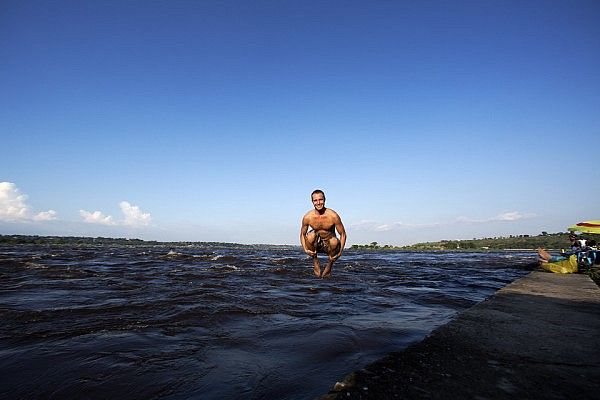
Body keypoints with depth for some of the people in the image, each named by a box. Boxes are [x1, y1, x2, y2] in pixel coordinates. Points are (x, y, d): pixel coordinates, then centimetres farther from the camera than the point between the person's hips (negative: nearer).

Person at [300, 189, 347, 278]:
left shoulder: (333, 216, -18)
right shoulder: (307, 217, -14)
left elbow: (343, 234, -10)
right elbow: (302, 234, 0)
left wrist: (340, 251, -19)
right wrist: (305, 249, -14)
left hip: (329, 245, -1)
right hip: (315, 245, 1)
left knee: (335, 242, -34)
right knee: (311, 235, -30)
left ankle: (329, 266, -4)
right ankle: (315, 260, -5)